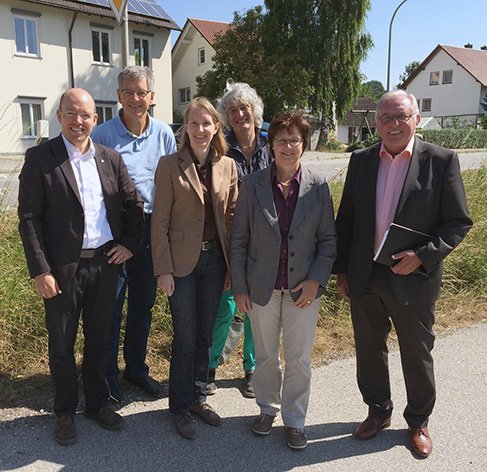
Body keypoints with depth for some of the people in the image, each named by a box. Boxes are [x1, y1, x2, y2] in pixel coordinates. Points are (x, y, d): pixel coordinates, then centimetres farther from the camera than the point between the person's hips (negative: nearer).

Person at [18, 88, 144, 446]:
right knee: (62, 344, 12)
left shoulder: (112, 159, 5)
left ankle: (98, 403, 35)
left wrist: (130, 243, 0)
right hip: (63, 268, -3)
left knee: (100, 339, 16)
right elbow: (29, 218, -9)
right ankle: (65, 412, 31)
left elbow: (134, 204, 12)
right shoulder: (40, 158, -6)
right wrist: (40, 270, -13)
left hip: (105, 264, 3)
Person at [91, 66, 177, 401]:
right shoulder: (102, 134, -6)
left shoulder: (164, 133, 3)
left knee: (143, 304, 15)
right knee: (111, 305, 4)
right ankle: (108, 374, 23)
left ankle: (136, 367, 32)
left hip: (152, 226, 4)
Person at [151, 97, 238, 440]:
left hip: (215, 259, 4)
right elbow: (160, 222, -7)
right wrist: (163, 270, -11)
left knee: (206, 334, 14)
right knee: (186, 337, 3)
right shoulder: (170, 166, -6)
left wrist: (234, 263, 4)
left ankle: (198, 397, 32)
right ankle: (181, 408, 23)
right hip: (183, 261, -3)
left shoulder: (227, 166, 4)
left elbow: (232, 216, 8)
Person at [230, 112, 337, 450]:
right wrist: (239, 287, -3)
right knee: (265, 355, 17)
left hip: (304, 289, 0)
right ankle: (268, 408, 41)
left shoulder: (318, 187, -4)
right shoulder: (253, 185, -5)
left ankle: (295, 421, 31)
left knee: (299, 359, 10)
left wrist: (316, 279, -10)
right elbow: (239, 240, -1)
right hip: (262, 288, 1)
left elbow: (328, 239, 1)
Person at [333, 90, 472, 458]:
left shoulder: (441, 161, -8)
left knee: (417, 355, 14)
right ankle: (378, 411, 40)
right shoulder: (361, 161, 2)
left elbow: (459, 222, -6)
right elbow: (345, 219, 7)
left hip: (413, 278, -3)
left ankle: (419, 421, 38)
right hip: (364, 278, 3)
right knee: (369, 351, 17)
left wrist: (423, 256, -19)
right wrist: (341, 270, 6)